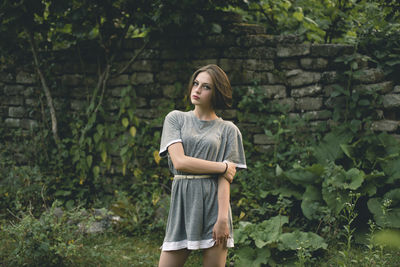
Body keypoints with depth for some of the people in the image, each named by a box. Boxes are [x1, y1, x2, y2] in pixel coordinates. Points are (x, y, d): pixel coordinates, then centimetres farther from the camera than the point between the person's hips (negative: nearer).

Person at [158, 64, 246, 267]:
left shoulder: (228, 130, 7)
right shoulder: (176, 119, 9)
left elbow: (225, 179, -1)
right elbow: (179, 162, -5)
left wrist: (223, 218, -12)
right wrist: (222, 166, -4)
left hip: (214, 202, -1)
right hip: (182, 202, 1)